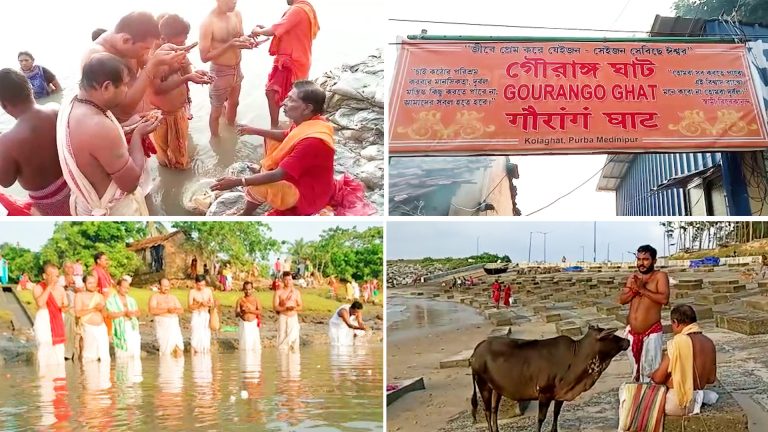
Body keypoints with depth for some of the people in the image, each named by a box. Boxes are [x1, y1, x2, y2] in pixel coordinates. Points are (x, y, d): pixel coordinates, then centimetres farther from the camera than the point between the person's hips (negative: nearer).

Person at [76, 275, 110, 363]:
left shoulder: (100, 296, 17)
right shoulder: (80, 295, 3)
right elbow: (78, 313, -9)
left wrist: (102, 309, -3)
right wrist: (93, 309, -14)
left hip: (102, 327, 4)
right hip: (89, 328, -4)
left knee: (105, 356, -1)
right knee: (90, 356, -7)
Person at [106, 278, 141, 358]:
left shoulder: (131, 300, 20)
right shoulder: (111, 300, 2)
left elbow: (138, 312, 15)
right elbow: (110, 314, -11)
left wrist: (133, 313, -9)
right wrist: (124, 313, -18)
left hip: (133, 329, 5)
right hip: (121, 331, -5)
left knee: (135, 353, -2)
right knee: (122, 354, -8)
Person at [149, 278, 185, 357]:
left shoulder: (173, 297, 20)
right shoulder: (155, 297, 5)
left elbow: (182, 310, 14)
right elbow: (152, 310, -11)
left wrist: (175, 310, -10)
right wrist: (166, 310, -19)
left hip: (174, 324, 3)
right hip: (162, 324, -3)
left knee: (179, 347, -12)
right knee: (165, 348, -8)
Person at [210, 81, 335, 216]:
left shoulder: (312, 141, -37)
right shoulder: (310, 121, -8)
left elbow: (278, 175, -34)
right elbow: (286, 136, 15)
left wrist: (237, 182, -33)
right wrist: (256, 131, 9)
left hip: (308, 193, -9)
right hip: (302, 175, 9)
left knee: (258, 188, -25)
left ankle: (245, 216, 4)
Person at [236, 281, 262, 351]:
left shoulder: (256, 299, 3)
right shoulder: (240, 300, 4)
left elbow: (259, 311, -7)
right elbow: (236, 314, 0)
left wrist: (250, 310, -20)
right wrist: (241, 312, -22)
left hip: (253, 323, 0)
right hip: (244, 324, 0)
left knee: (255, 342, -5)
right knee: (245, 345, -4)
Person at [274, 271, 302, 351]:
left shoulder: (296, 292, 8)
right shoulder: (279, 292, 0)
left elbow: (300, 306, 7)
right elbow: (275, 307, -6)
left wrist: (294, 308, -15)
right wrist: (286, 308, -19)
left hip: (294, 317, 2)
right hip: (283, 317, -2)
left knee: (294, 337, -6)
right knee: (282, 337, -5)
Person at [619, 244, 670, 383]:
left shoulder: (660, 276, -7)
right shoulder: (633, 277, 9)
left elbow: (664, 299, -21)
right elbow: (622, 300, 5)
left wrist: (643, 289, -20)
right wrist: (635, 290, -12)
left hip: (651, 332, -6)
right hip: (632, 332, 6)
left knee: (650, 372, -8)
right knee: (635, 369, 16)